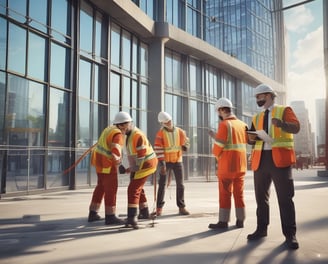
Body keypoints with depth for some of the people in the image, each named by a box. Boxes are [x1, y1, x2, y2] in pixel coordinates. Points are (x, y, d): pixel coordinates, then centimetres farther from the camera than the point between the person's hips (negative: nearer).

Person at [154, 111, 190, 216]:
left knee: (180, 184, 3)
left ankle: (181, 207, 11)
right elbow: (158, 149, -17)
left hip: (177, 161, 3)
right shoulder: (160, 133, -11)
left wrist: (185, 147, -7)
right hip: (165, 161, -3)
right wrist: (162, 164, -22)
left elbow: (185, 142, 15)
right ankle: (159, 208, 7)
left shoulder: (180, 131, 0)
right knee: (162, 184, -1)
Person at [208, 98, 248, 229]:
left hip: (227, 165, -6)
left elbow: (218, 147, -14)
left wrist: (217, 155, 9)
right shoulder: (242, 124, 9)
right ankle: (240, 220, 15)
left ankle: (223, 221, 5)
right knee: (239, 193, 12)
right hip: (241, 165, 7)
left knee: (225, 194, 1)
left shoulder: (224, 124, -12)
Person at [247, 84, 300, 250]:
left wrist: (282, 124, -32)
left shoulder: (284, 110, 4)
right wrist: (252, 138, -6)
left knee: (285, 197, -5)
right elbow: (252, 139, 19)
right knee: (261, 196, 11)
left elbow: (296, 127, -11)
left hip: (279, 158, -5)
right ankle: (261, 229, 24)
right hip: (260, 159, 6)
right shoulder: (257, 117, 20)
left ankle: (290, 234, 3)